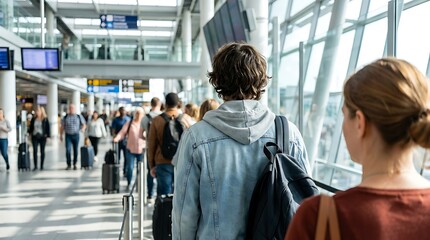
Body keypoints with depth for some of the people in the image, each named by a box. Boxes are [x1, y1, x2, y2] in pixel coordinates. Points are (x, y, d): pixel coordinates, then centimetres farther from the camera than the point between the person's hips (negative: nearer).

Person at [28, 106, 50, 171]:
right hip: (35, 137, 2)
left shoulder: (45, 119, -2)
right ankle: (35, 166, 1)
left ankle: (41, 166, 13)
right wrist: (30, 133, 8)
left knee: (42, 151, 6)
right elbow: (31, 127, 15)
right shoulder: (33, 119, 6)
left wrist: (48, 136, -8)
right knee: (34, 151, -4)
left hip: (42, 137, -2)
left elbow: (48, 128, -2)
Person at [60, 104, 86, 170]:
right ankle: (69, 165, -2)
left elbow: (83, 124, 7)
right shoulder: (65, 117, 2)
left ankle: (75, 164, 20)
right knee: (68, 150, -11)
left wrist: (83, 129, -15)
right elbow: (62, 127, 6)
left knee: (75, 150, 6)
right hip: (68, 135, 0)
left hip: (76, 135, 0)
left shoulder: (79, 117, 1)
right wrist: (61, 135, 3)